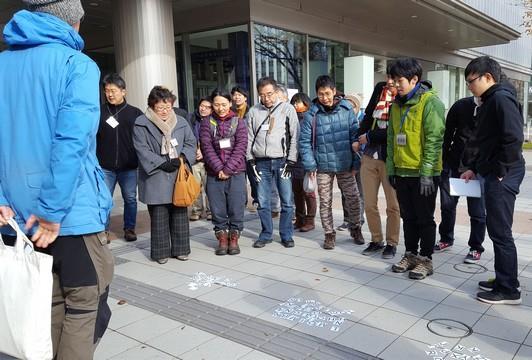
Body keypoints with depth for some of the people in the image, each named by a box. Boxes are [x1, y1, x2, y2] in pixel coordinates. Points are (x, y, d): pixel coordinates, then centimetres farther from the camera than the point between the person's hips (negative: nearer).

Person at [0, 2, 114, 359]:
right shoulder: (77, 64, -5)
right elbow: (72, 141, -18)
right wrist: (52, 210, -17)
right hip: (73, 212, -6)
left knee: (46, 307, 17)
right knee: (83, 306, 6)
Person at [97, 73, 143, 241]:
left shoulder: (135, 113, 2)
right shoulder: (99, 111, 3)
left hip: (129, 166, 0)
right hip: (105, 167, 0)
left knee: (130, 199, 9)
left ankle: (129, 228, 23)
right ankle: (104, 230, 18)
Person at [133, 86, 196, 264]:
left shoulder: (180, 122, 10)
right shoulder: (142, 124, -2)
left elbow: (191, 142, 12)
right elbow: (142, 149, -8)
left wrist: (183, 157, -7)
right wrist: (163, 164, -14)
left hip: (179, 176, 3)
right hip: (156, 178, -3)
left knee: (179, 214, 9)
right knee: (159, 217, 2)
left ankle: (180, 249, 21)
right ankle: (161, 252, 15)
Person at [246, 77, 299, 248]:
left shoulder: (287, 109, 2)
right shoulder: (253, 112, 9)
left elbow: (295, 136, 0)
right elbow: (249, 138, 11)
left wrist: (291, 160, -6)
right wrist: (251, 160, 3)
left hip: (282, 161, -2)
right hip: (261, 162, 2)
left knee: (287, 201, 1)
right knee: (263, 202, 5)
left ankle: (286, 235, 14)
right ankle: (266, 234, 20)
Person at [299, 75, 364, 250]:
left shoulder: (347, 110, -2)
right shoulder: (311, 115, -4)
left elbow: (355, 137, 1)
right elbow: (304, 141, -1)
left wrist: (356, 162, -2)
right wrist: (310, 165, -6)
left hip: (345, 165, 1)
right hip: (323, 167, 0)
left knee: (353, 199, 7)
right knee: (325, 202, 8)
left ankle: (355, 228, 31)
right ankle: (329, 234, 25)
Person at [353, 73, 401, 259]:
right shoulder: (380, 89, 9)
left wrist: (369, 137, -9)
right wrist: (358, 139, 8)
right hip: (369, 155, 5)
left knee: (393, 205, 5)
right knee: (369, 204, 9)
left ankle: (391, 243, 20)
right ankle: (376, 240, 25)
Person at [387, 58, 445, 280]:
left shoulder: (430, 102, -10)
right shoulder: (397, 104, 11)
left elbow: (434, 139, -16)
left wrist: (427, 172, -19)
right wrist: (391, 168, 11)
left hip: (423, 173, -6)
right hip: (402, 172, 7)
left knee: (424, 218, 4)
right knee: (408, 217, 15)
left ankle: (425, 259, 16)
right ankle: (410, 254, 28)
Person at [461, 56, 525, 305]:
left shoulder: (501, 98, -13)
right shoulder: (489, 101, 18)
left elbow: (514, 139, -23)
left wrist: (499, 171, -17)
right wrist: (474, 168, 15)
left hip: (502, 176, -10)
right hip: (494, 174, 10)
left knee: (500, 232, -3)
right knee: (496, 230, 15)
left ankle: (508, 290, 7)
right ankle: (502, 281, 26)